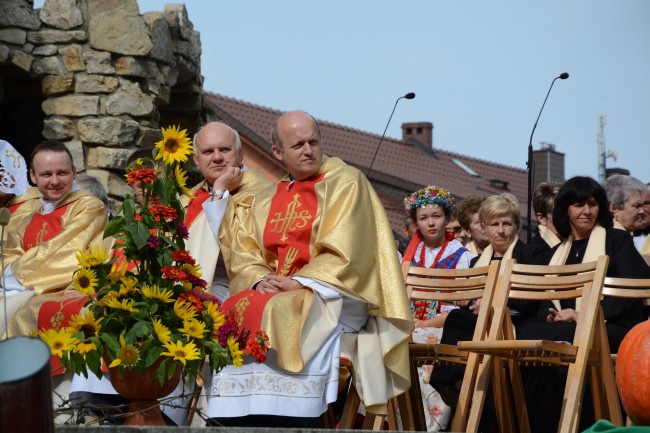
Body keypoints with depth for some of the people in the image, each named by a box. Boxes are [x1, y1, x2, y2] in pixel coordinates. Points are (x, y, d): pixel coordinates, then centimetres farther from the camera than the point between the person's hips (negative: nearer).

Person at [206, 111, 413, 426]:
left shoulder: (346, 182, 2)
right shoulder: (266, 200, 19)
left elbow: (345, 253, -9)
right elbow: (243, 256, 11)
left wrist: (300, 282, -17)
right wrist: (260, 281, -11)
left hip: (332, 296, -5)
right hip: (275, 292, 5)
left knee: (280, 315, -34)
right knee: (234, 314, -24)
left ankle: (283, 420, -32)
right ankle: (238, 419, -24)